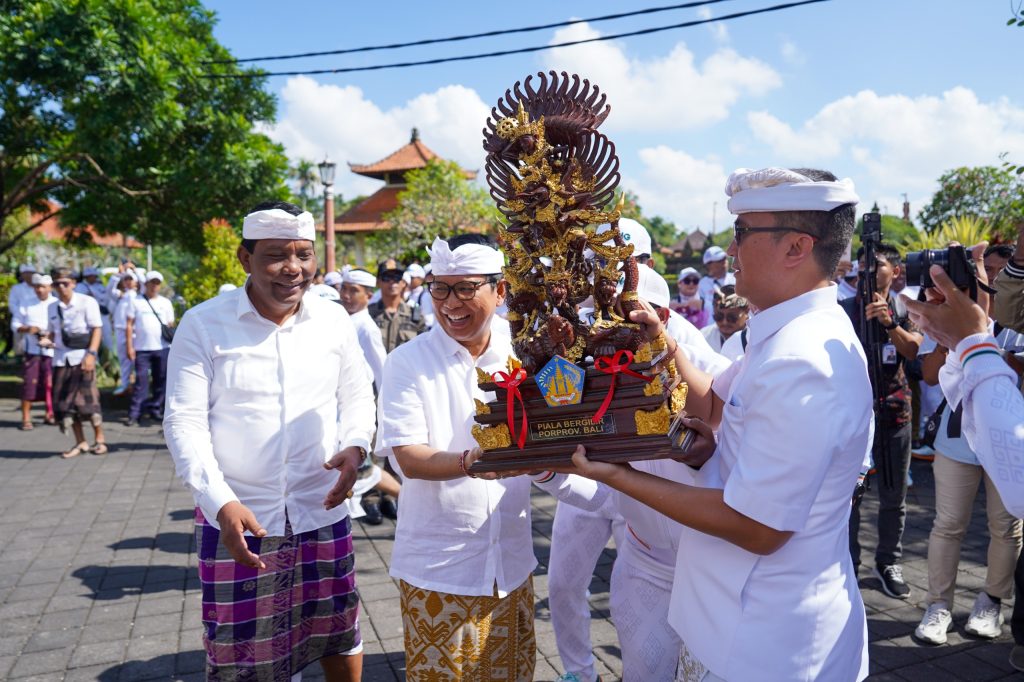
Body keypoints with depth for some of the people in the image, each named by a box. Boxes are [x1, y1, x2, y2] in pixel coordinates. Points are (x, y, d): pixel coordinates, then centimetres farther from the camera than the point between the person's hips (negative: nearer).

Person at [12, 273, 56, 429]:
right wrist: (26, 329, -12)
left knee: (50, 384, 5)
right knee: (29, 383, -4)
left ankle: (50, 414, 21)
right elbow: (15, 324, 8)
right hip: (32, 350, 1)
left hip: (52, 350, -1)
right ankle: (26, 419, 2)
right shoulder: (26, 305, 7)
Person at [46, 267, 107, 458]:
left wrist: (91, 354, -16)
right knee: (64, 402, 4)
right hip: (61, 360, 5)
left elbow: (97, 329, -6)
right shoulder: (52, 308, 13)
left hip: (82, 358, -5)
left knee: (87, 399, -6)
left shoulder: (87, 302, -2)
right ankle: (80, 443, 14)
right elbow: (52, 332, 20)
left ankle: (99, 439, 9)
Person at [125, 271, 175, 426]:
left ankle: (155, 410, 15)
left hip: (163, 348, 3)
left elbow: (171, 325, 11)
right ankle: (134, 414, -3)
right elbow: (129, 325, 2)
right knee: (141, 381, -6)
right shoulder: (136, 302, 5)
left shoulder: (166, 302, 12)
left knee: (161, 381, 6)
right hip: (142, 349, -3)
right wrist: (129, 346, -6)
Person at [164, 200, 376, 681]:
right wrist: (220, 502, -20)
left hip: (322, 512, 2)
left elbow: (357, 396, 10)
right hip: (234, 517, -2)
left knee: (340, 636, 16)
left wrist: (354, 446, -10)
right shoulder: (203, 324, -8)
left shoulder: (334, 321, 0)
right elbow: (184, 421, -9)